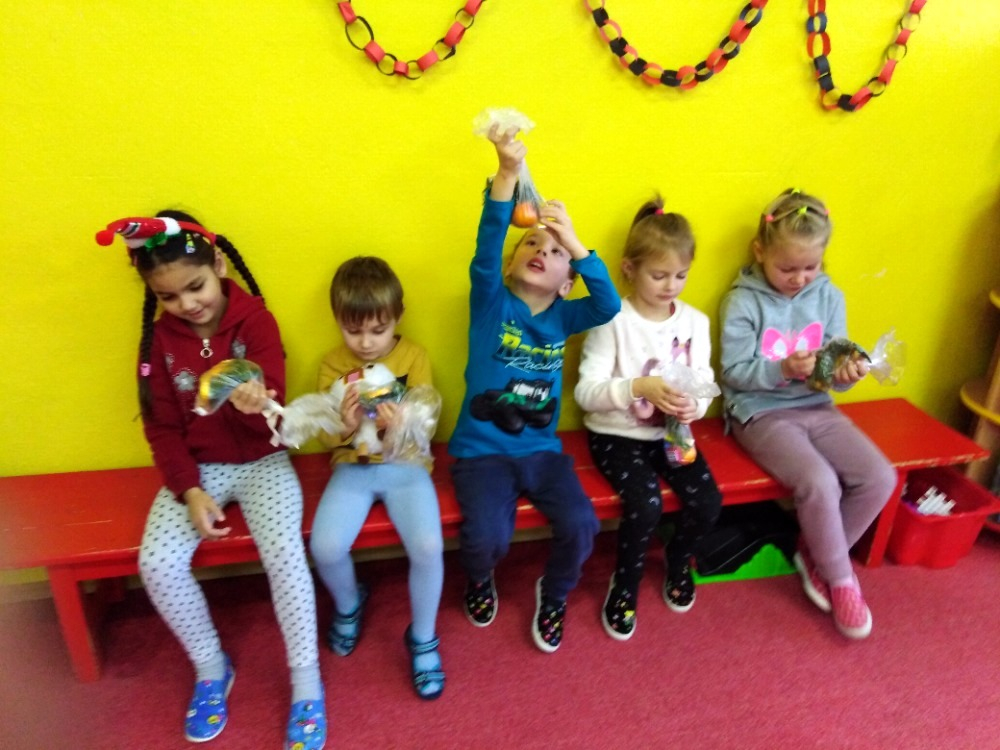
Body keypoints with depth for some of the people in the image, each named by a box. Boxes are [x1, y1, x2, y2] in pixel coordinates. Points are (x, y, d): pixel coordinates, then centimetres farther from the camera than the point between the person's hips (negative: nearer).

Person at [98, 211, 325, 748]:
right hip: (197, 467, 3)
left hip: (262, 461, -3)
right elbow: (162, 428, 1)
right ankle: (210, 669, 10)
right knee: (157, 563, -18)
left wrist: (256, 407, -39)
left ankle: (306, 685, -4)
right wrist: (190, 492, -13)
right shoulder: (159, 339, -2)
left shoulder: (255, 320, -11)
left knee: (284, 552, -26)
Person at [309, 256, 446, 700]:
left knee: (428, 546, -24)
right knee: (325, 547, -20)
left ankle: (423, 637, 7)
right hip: (353, 467, 2)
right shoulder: (333, 365, 1)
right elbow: (326, 437, 0)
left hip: (405, 465, -1)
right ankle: (348, 603, 18)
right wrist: (345, 425, -24)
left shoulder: (413, 357, -3)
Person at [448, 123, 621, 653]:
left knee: (580, 523, -18)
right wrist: (508, 172, -32)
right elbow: (487, 248, -20)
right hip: (481, 450, -2)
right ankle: (479, 580, 19)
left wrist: (575, 242, -25)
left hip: (541, 449, 3)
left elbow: (609, 304, -15)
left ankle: (554, 592, 17)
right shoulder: (491, 302, -2)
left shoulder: (563, 316, 4)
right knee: (488, 536, -22)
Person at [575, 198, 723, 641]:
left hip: (671, 433, 4)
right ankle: (625, 585, 7)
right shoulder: (613, 321, -13)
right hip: (616, 434, -4)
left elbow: (705, 385, 2)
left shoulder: (695, 322, 1)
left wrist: (695, 405, -22)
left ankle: (678, 562, 22)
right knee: (646, 504, -25)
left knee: (707, 504, -14)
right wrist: (639, 387, -34)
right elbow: (586, 392, -18)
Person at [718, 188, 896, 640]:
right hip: (761, 413, -5)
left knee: (880, 478, -11)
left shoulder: (829, 296, 4)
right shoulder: (743, 301, -10)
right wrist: (784, 369, -26)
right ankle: (839, 579, 3)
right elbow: (735, 372, -11)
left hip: (817, 408, 6)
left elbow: (836, 371, 6)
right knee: (819, 482, -26)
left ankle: (816, 554, 13)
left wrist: (845, 372, -18)